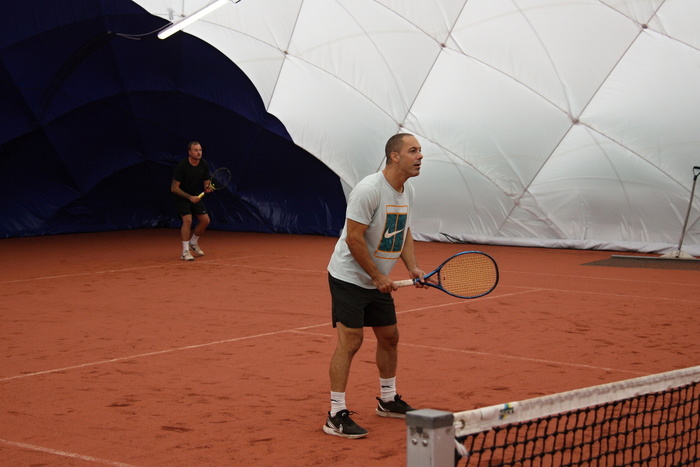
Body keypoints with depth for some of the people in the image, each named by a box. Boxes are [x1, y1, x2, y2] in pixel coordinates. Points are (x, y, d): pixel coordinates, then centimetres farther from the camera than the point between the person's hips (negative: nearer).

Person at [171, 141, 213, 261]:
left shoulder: (204, 165, -9)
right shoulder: (182, 166, -25)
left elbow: (206, 182, 5)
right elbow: (174, 188, -22)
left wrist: (207, 188, -20)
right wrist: (189, 197, -29)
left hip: (195, 196, 6)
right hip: (181, 196, -6)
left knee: (205, 220, 1)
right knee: (188, 219, -22)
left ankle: (193, 243, 27)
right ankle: (185, 252, -17)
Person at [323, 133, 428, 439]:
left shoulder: (407, 192, 5)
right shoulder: (369, 190, -23)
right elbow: (354, 238, -24)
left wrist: (412, 268, 0)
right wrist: (377, 277, -18)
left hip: (379, 282, 9)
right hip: (349, 277, -9)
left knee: (389, 337, 14)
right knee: (350, 341, -13)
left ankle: (387, 400, 33)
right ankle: (336, 416, -9)